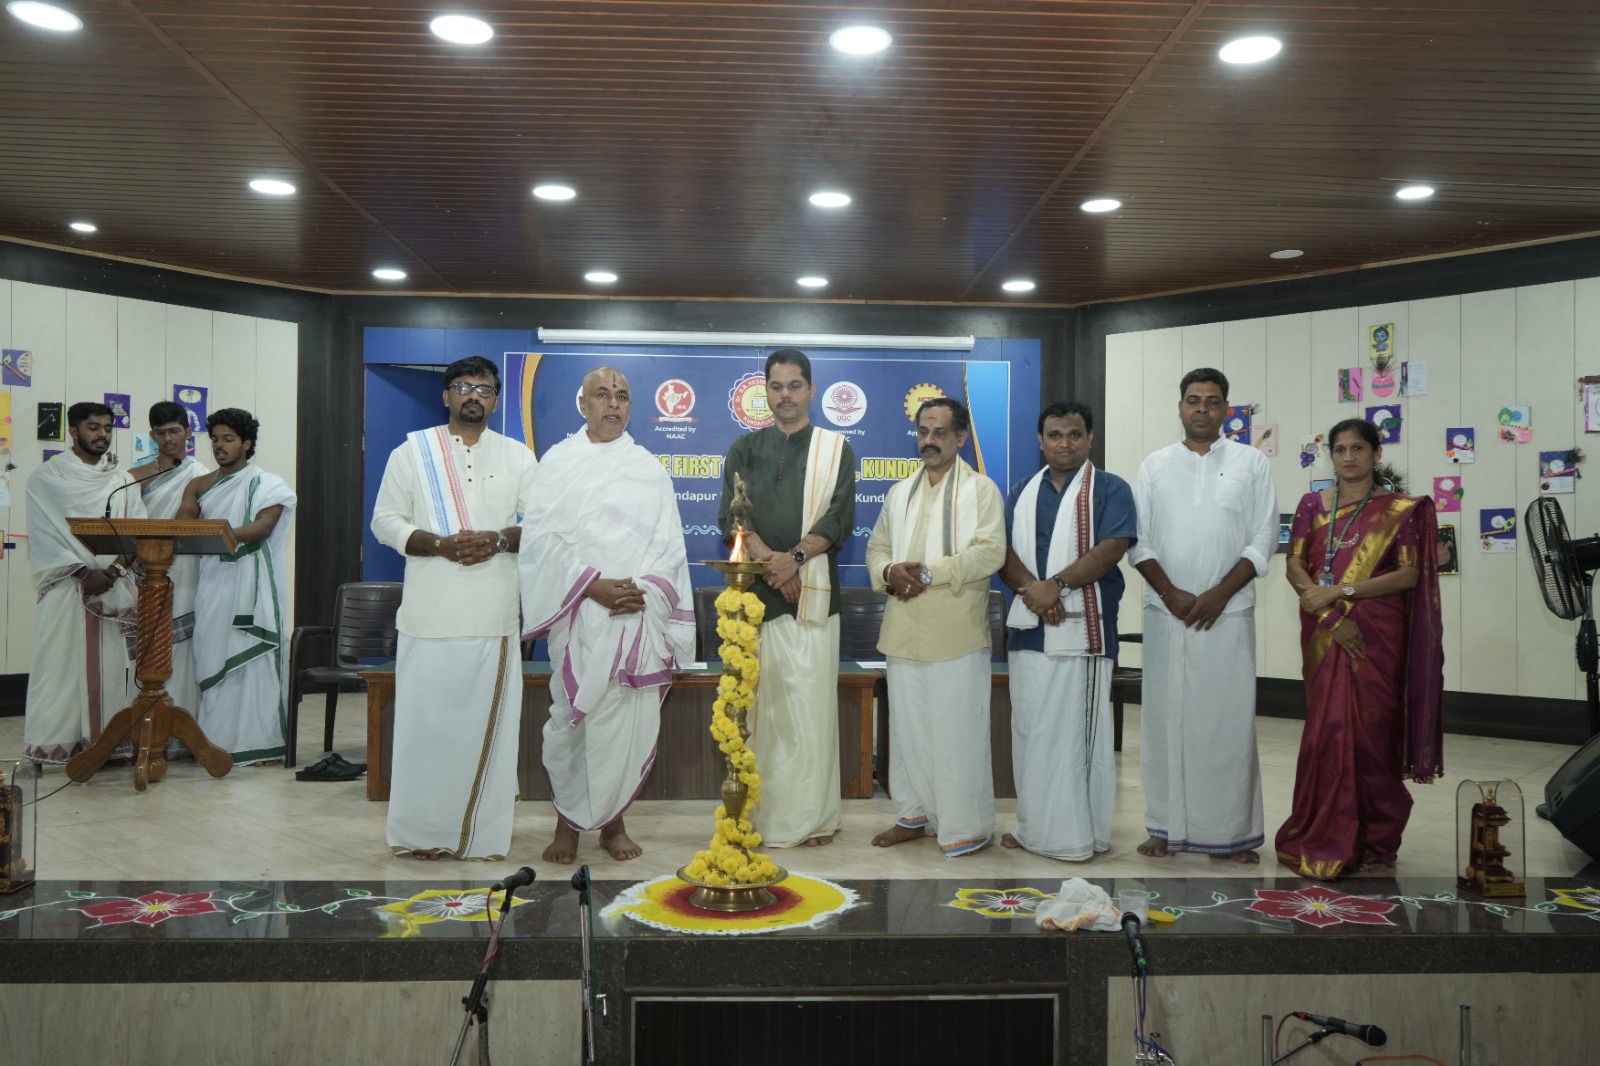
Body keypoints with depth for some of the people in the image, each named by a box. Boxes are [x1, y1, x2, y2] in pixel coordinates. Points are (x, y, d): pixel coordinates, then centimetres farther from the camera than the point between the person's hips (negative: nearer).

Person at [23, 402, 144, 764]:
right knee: (59, 665, -2)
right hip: (63, 587, -2)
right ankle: (53, 744, 3)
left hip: (112, 589, 2)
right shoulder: (45, 479, 3)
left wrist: (116, 568, -13)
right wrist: (84, 573, -15)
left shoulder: (123, 481, 11)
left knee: (109, 666, 3)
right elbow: (43, 536, -5)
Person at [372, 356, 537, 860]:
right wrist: (441, 544, -13)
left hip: (494, 618, 1)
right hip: (429, 616, -1)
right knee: (426, 721, 1)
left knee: (487, 722, 3)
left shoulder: (518, 457, 11)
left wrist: (499, 540, -13)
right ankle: (423, 831, 13)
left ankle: (484, 832, 13)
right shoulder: (413, 450, 7)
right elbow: (386, 521, 3)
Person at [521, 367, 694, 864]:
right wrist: (593, 585, -12)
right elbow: (542, 537, -1)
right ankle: (567, 822, 14)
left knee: (631, 721, 0)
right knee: (572, 716, -1)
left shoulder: (650, 469, 13)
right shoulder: (558, 462, 8)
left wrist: (645, 589, -9)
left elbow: (670, 545, 9)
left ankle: (613, 821, 14)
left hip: (639, 615, 2)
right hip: (578, 615, -1)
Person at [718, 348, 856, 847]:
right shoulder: (745, 449, 14)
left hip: (812, 593, -1)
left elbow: (839, 520, 0)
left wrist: (794, 557, -15)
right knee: (759, 704, 1)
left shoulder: (836, 449, 11)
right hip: (755, 593, 1)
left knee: (812, 704, -3)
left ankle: (813, 815, 6)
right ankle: (761, 811, 9)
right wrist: (769, 560, -13)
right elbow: (730, 517, 3)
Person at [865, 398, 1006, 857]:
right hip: (904, 630, 6)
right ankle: (914, 814, 26)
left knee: (958, 731, -2)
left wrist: (930, 572, -19)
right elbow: (877, 547, 18)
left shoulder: (981, 489, -1)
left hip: (957, 634, -5)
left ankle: (968, 828, 9)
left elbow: (990, 552, -12)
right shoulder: (900, 492, 17)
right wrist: (888, 572, -6)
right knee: (909, 727, 12)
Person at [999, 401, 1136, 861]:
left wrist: (1056, 585, -18)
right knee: (1029, 729, 9)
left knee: (1079, 730, -3)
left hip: (1083, 629, -5)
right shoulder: (1023, 492, 16)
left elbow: (1111, 548, -11)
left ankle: (1082, 833, 5)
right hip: (1028, 628, 5)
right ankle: (1035, 826, 19)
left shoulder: (1110, 489, 2)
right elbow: (1004, 551, 6)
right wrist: (1030, 589, -13)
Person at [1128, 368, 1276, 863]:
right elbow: (1138, 540, 5)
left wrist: (1219, 594, -10)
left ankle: (1233, 832, 10)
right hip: (1165, 612, 2)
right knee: (1165, 717, 4)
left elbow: (1263, 540, 0)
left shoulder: (1251, 463, 5)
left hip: (1228, 613, -1)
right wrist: (1171, 593, -8)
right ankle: (1167, 826, 14)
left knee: (1228, 720, 0)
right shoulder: (1155, 465, 9)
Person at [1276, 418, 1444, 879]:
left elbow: (1410, 573, -8)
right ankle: (1328, 838, 13)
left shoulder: (1401, 509, 1)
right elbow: (1294, 565, 1)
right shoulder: (1313, 504, 8)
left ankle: (1375, 842, 13)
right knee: (1328, 730, 2)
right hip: (1324, 633, 2)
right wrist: (1332, 615, -13)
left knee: (1369, 729, -1)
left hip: (1377, 633, -2)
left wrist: (1340, 591, -16)